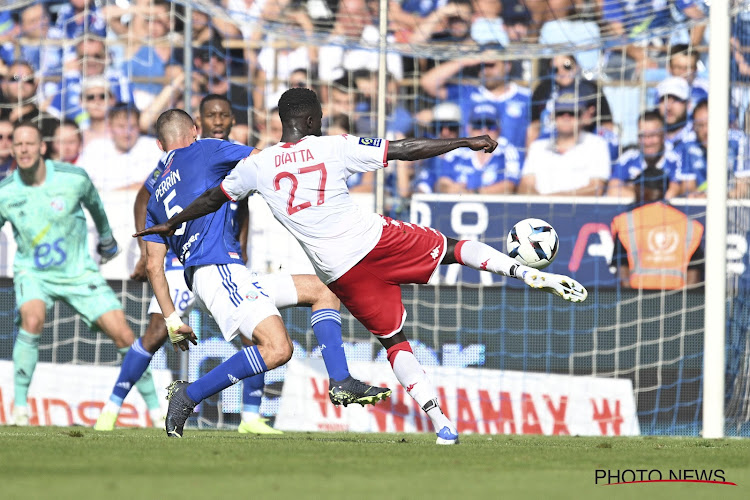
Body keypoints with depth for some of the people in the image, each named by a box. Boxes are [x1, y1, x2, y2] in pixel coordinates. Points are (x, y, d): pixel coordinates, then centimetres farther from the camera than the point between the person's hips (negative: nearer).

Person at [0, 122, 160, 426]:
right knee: (32, 319, -32)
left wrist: (106, 238, 25)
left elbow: (93, 203, 9)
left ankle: (154, 408, 10)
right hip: (33, 272, -1)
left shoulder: (74, 178, -14)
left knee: (122, 334, -7)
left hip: (79, 272, 1)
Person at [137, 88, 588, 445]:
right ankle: (531, 273, 3)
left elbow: (215, 198, 20)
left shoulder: (258, 166, 5)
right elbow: (406, 150, -3)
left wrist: (172, 225, 37)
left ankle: (440, 422, 3)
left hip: (341, 274, 2)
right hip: (377, 239, -2)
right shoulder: (335, 148, -3)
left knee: (394, 339, 12)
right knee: (451, 247, 17)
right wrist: (466, 142, 4)